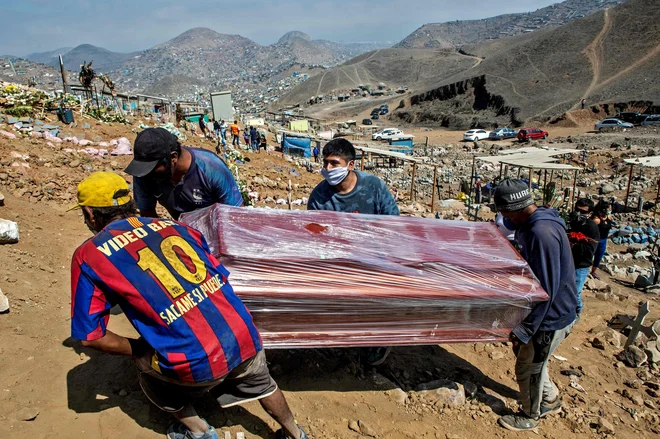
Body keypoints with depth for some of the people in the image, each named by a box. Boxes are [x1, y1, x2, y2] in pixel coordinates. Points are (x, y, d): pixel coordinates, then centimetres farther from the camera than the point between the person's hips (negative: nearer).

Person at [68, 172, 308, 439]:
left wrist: (137, 350, 19)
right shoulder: (173, 226, 13)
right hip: (245, 337, 4)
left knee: (145, 363, 31)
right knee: (262, 384, 35)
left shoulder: (88, 255, 3)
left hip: (198, 363, -4)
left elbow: (91, 336, 4)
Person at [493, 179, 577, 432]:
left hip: (551, 317, -9)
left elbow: (547, 290, -30)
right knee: (524, 353, 26)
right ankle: (551, 399, 48)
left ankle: (530, 416, 36)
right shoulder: (532, 224, -1)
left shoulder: (542, 233, -31)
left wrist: (525, 329, -24)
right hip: (548, 312, 9)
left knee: (528, 369, 11)